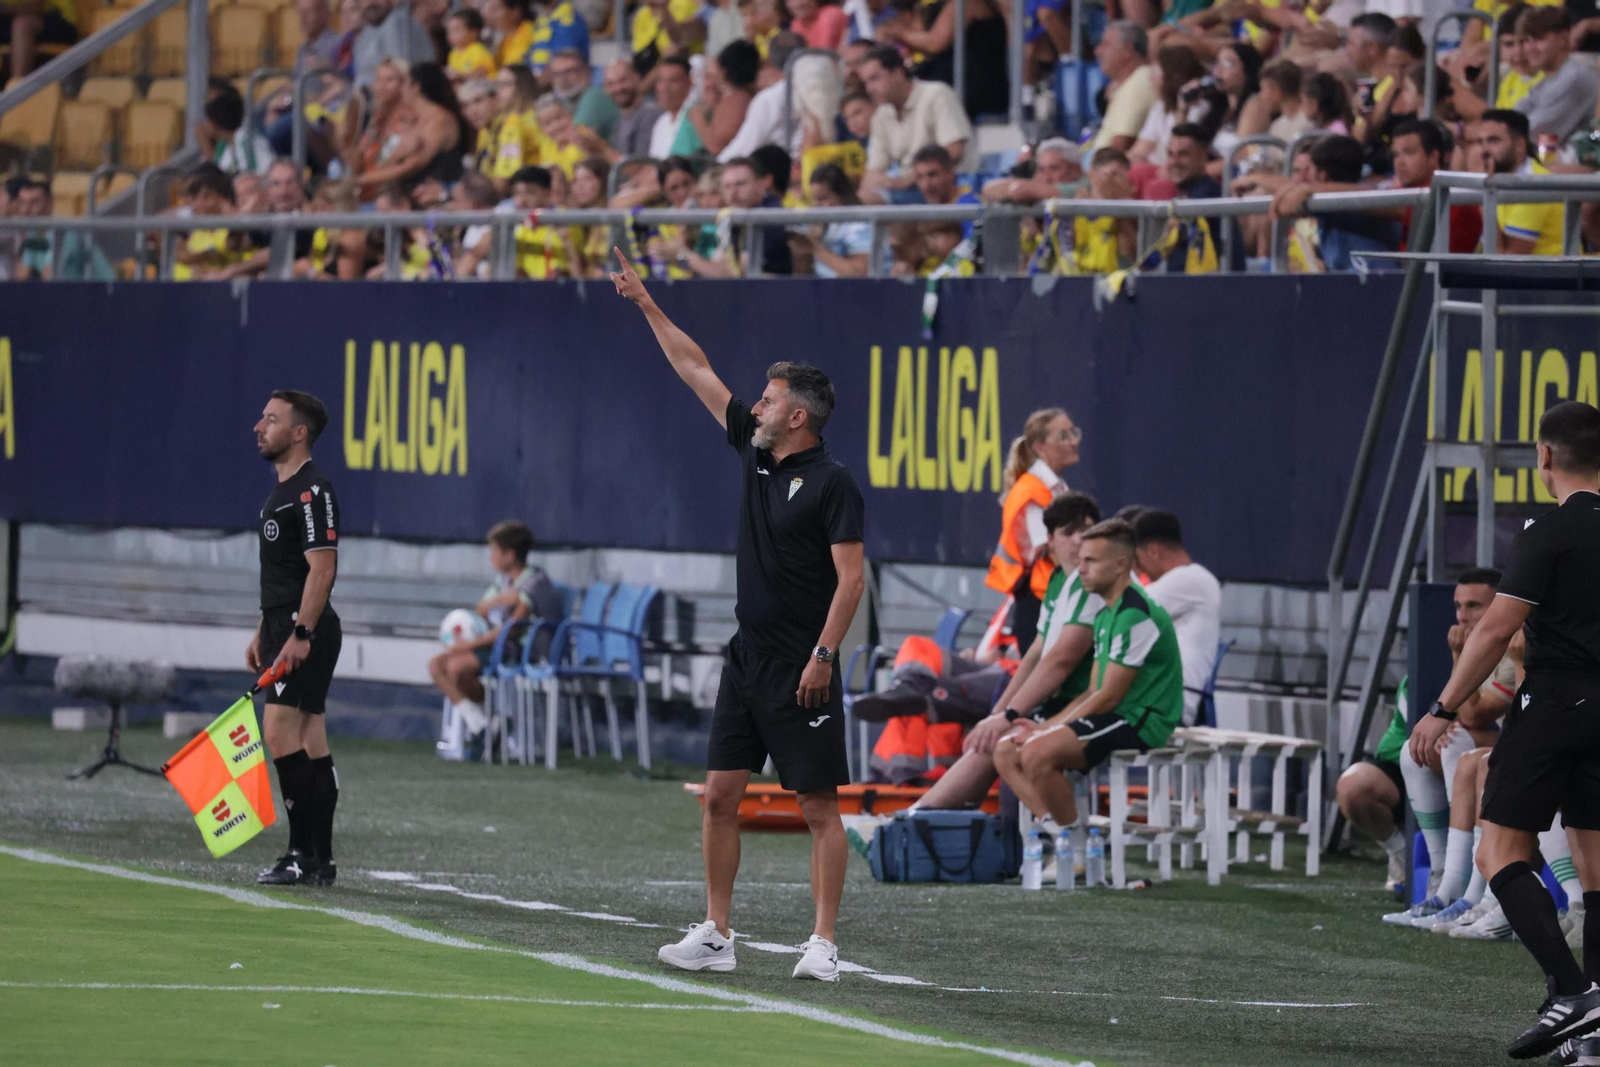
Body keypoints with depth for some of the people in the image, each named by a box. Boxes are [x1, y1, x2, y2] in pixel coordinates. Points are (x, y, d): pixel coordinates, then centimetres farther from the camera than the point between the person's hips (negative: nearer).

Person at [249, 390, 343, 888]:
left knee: (279, 731, -15)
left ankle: (303, 852, -14)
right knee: (310, 743, 8)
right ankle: (319, 860, 9)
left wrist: (299, 634, -25)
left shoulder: (312, 490, -13)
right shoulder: (282, 490, 19)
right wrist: (264, 633, 23)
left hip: (306, 631, -10)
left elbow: (322, 568, -20)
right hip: (285, 625, 10)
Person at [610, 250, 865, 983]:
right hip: (747, 660, 8)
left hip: (801, 672, -8)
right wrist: (646, 304, 18)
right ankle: (715, 935, 11)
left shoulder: (831, 483, -10)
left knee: (819, 806, -4)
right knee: (721, 794, 6)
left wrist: (823, 655, -21)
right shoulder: (756, 453, 10)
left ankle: (824, 944, -4)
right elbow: (694, 369, 16)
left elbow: (851, 577, -15)